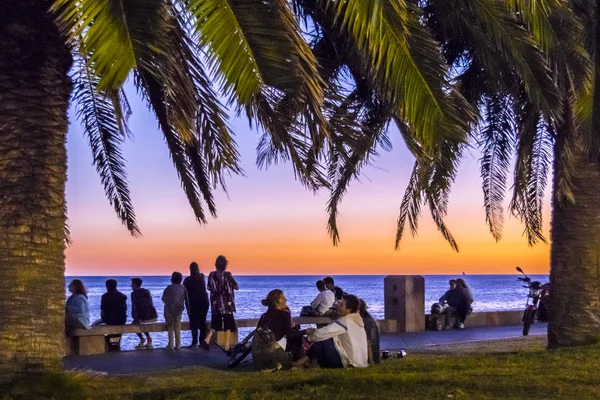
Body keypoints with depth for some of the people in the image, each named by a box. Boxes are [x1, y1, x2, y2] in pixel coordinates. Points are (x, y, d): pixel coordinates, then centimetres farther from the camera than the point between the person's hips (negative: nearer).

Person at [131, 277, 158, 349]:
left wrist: (134, 318, 2)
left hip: (144, 318, -6)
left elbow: (134, 307, -8)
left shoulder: (134, 293, -3)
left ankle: (141, 338, 5)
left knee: (135, 324, 24)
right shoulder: (147, 291, 15)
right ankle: (148, 339, 20)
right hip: (154, 317, 6)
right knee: (143, 323, 34)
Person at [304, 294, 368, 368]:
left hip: (350, 362, -9)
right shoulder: (357, 320, 10)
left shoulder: (345, 321, -16)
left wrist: (311, 333, 2)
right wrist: (314, 331, 9)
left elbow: (324, 332, -19)